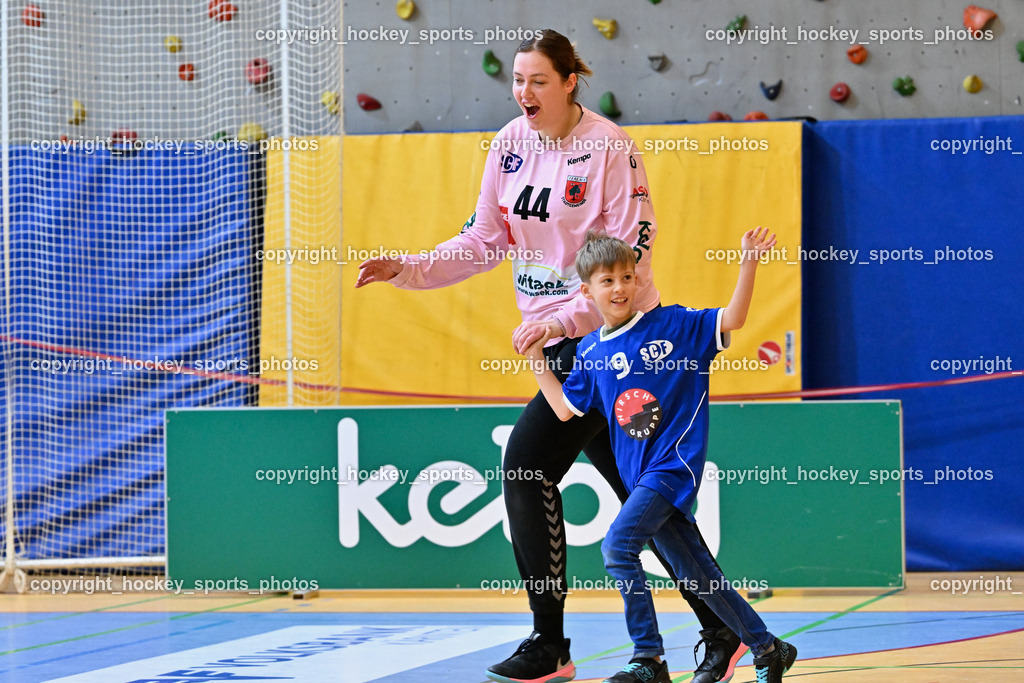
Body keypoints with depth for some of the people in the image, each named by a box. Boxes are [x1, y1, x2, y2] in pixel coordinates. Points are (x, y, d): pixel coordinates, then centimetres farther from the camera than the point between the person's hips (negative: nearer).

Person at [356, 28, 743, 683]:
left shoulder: (609, 148, -15)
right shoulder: (510, 144, 6)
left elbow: (628, 255, -16)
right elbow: (486, 240, 12)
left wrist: (560, 319, -23)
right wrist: (410, 269, -1)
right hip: (562, 339, 7)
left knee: (527, 462, -14)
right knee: (639, 489, 9)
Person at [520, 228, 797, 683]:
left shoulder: (670, 324, -2)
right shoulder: (590, 352, 11)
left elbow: (732, 320, -9)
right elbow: (564, 409, 17)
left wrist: (749, 262, -20)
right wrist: (536, 359, 13)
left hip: (674, 463, -6)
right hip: (640, 475, 6)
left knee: (618, 546, -21)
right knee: (697, 575, 7)